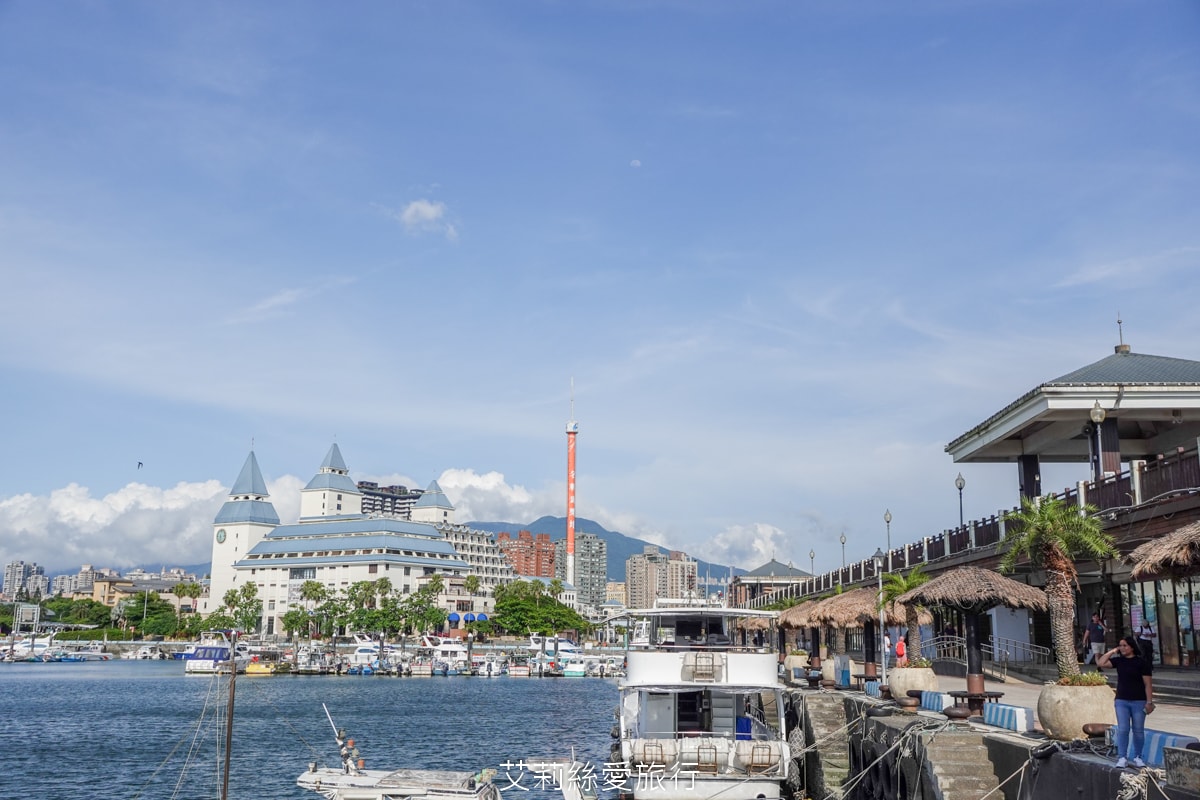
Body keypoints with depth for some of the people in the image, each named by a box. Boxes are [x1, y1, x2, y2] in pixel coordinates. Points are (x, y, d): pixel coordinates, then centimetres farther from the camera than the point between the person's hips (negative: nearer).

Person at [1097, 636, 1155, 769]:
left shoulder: (1142, 663, -6)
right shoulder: (1119, 661, 6)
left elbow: (1148, 684, -7)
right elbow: (1101, 663, 0)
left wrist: (1149, 702, -12)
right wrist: (1112, 652, -1)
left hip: (1138, 702, -3)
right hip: (1121, 701, 3)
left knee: (1138, 731, 7)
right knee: (1123, 730, -3)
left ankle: (1137, 757, 18)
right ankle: (1122, 758, -3)